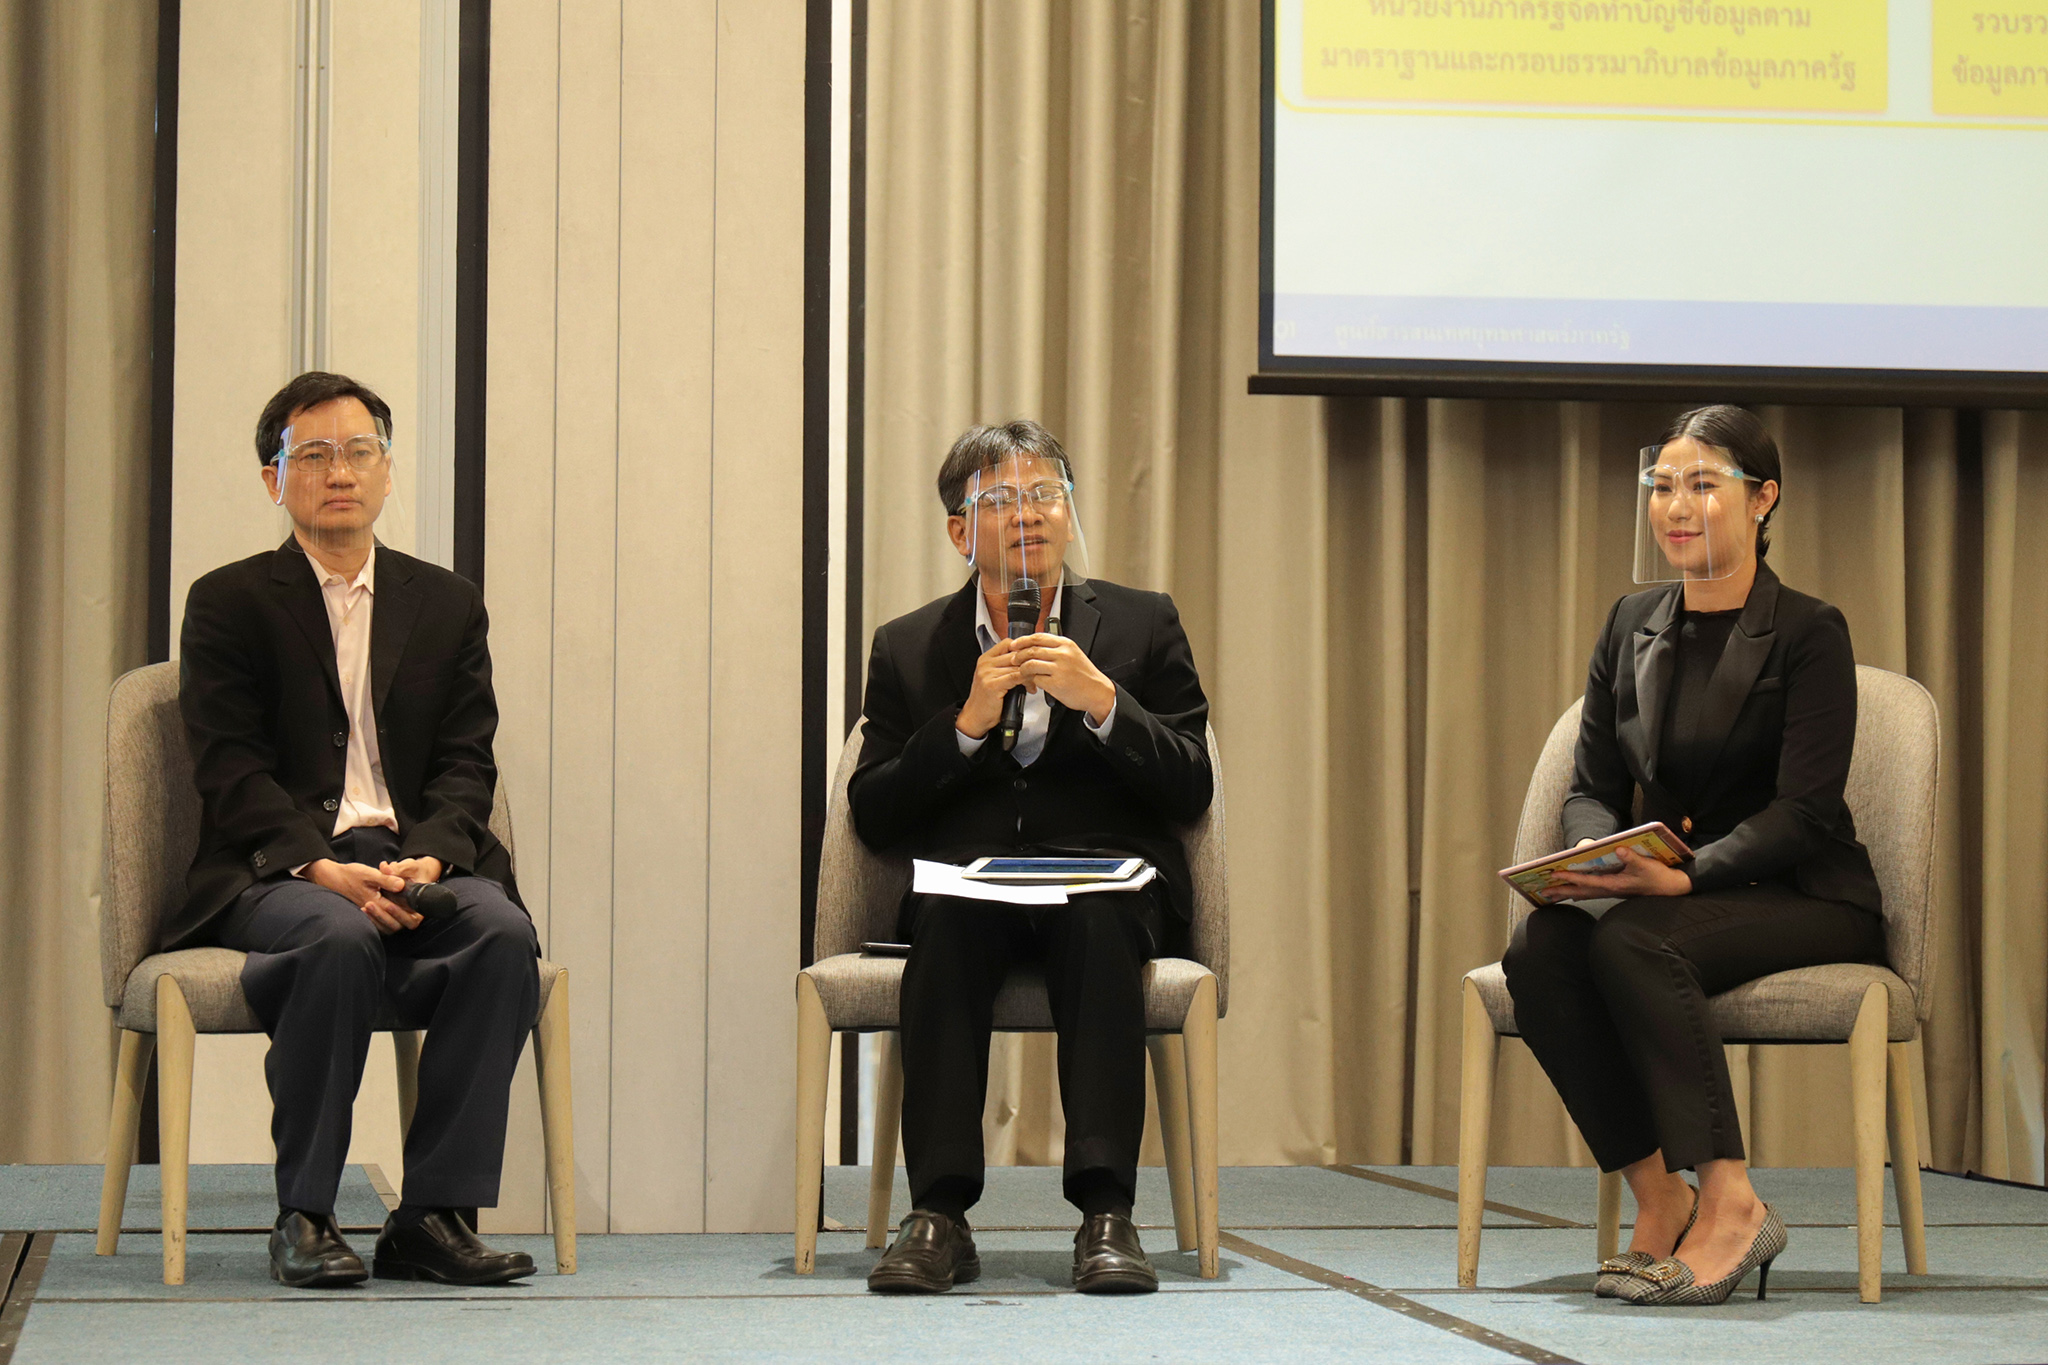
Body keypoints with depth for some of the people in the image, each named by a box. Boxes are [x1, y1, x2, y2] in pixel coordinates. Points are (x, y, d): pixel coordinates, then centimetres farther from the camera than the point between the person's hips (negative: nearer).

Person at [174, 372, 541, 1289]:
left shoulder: (447, 605, 18)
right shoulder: (227, 605, 8)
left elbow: (465, 765, 8)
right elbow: (232, 774, -3)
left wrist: (426, 860, -13)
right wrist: (325, 870, -20)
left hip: (420, 866, 3)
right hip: (277, 874, -3)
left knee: (501, 929, -29)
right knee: (340, 937, -37)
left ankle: (436, 1214, -26)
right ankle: (303, 1220, -26)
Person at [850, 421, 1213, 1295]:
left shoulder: (1143, 625, 12)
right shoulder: (907, 649, 14)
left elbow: (1191, 792, 4)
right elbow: (872, 817, 5)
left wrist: (1102, 702, -11)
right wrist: (966, 724, -8)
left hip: (1107, 878, 0)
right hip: (966, 884, 1)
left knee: (1098, 921, -36)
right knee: (943, 921, -35)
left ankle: (1106, 1211, -42)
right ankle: (939, 1215, -39)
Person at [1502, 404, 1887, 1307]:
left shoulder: (1808, 634, -5)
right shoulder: (1632, 629, 12)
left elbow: (1803, 810, -14)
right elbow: (1592, 786, 10)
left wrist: (1685, 876, -29)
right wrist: (1597, 853, -14)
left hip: (1806, 901, -5)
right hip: (1667, 889, 5)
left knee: (1631, 940, -34)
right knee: (1540, 947, -27)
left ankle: (1728, 1205, -32)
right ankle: (1658, 1201, -22)